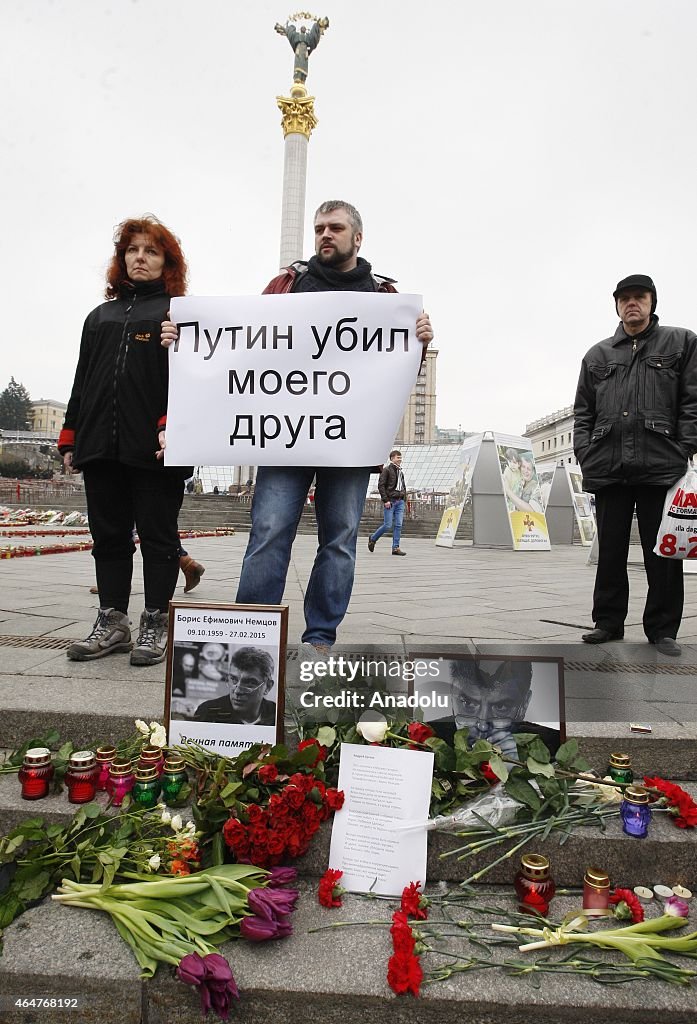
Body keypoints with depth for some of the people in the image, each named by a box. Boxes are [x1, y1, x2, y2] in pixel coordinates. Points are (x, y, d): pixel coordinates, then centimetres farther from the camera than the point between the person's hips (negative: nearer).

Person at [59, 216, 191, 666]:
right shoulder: (101, 316, 23)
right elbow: (82, 382, 21)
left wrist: (174, 427, -19)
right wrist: (71, 438, 13)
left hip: (154, 449, -5)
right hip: (100, 447, 6)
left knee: (158, 537, 0)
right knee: (109, 536, 8)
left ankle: (156, 625, 8)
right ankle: (112, 622, 17)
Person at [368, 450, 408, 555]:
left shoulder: (400, 471, 17)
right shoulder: (387, 470, -5)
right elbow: (381, 485, -11)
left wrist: (404, 498, 13)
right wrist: (385, 500, -16)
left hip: (400, 501, 6)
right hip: (390, 501, -6)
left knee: (398, 525, 0)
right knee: (388, 525, -6)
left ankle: (396, 547, 4)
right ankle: (372, 538, 16)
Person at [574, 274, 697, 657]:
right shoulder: (597, 355, 18)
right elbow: (582, 411, 15)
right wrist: (585, 453, 2)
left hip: (662, 466, -2)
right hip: (608, 468, 3)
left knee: (662, 551, 2)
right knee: (610, 551, 8)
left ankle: (662, 628, 12)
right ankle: (608, 621, 17)